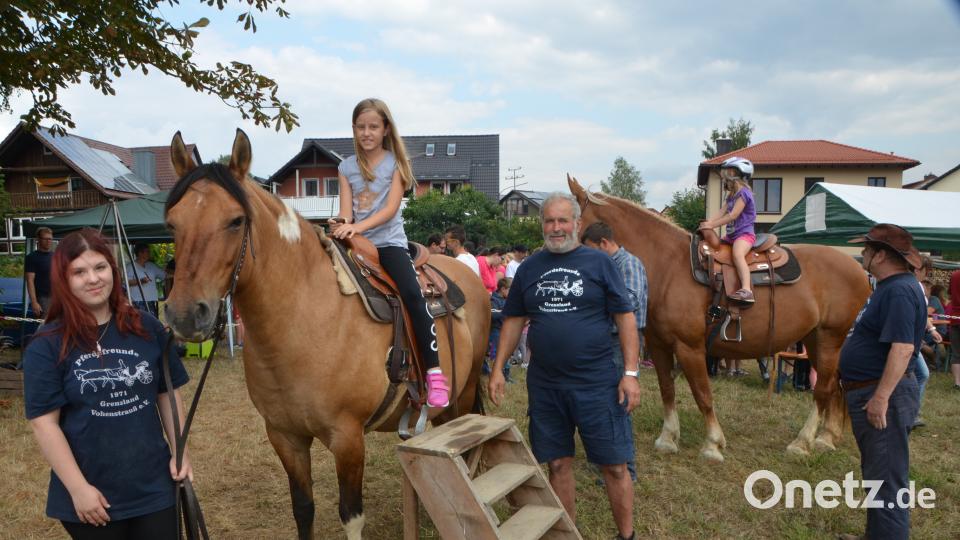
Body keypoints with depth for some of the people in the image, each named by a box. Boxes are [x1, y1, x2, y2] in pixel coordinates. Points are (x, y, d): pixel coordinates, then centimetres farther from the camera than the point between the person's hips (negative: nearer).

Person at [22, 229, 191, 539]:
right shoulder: (46, 346, -9)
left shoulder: (148, 329, -1)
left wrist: (181, 452, 1)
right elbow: (43, 422, -10)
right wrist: (78, 488, -13)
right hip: (91, 495, -2)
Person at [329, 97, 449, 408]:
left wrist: (358, 227, -24)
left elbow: (390, 209, -9)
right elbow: (346, 212, 3)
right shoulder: (347, 167, 12)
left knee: (412, 294, -26)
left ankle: (435, 374, -25)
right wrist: (342, 225, -21)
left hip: (389, 242, -4)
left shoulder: (395, 162, 4)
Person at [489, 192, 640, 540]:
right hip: (544, 385, 3)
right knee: (559, 464, 13)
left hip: (597, 383, -2)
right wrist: (498, 369, 4)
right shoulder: (529, 268, 7)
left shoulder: (599, 263, -2)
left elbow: (625, 317, -4)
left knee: (614, 466, 5)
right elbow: (513, 321, 10)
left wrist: (631, 373, -10)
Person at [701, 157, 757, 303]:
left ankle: (746, 290, -47)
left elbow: (732, 216, -19)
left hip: (744, 233, -11)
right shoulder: (732, 196, 18)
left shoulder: (743, 193, -11)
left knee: (737, 254, -35)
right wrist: (708, 222, -5)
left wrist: (711, 225, -19)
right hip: (731, 235, 11)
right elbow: (723, 214, 12)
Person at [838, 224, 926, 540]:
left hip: (883, 397, -11)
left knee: (886, 479, -3)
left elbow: (903, 348, -29)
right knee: (877, 474, 22)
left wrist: (881, 397, -29)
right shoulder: (889, 288, 13)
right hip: (870, 393, 11)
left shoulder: (899, 291, -20)